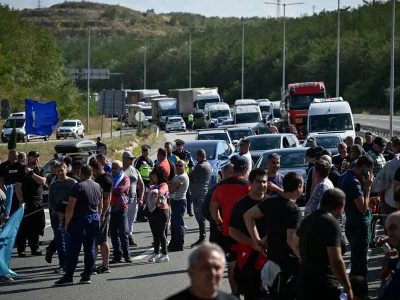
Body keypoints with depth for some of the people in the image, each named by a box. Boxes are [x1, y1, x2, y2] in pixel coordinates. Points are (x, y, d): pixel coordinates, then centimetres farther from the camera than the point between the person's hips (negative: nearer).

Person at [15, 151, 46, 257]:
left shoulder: (41, 171, 12)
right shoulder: (22, 170, 0)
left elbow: (42, 181, -6)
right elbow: (18, 186, -6)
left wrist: (31, 173, -11)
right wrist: (21, 200, -15)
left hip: (38, 203, 4)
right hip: (25, 203, -4)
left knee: (36, 227, 6)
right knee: (23, 227, -5)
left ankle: (35, 248, 14)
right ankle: (21, 249, -2)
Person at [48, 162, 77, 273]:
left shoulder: (73, 183, 1)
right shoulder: (53, 185, 14)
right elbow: (50, 202, 12)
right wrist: (57, 212, -4)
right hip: (56, 216, 5)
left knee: (68, 240, -8)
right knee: (59, 242, 5)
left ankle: (68, 263, -6)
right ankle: (62, 264, 9)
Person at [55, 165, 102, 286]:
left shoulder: (78, 187, -13)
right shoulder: (97, 187, 9)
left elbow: (70, 208, -16)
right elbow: (100, 206, 17)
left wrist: (67, 223, -8)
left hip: (80, 220, -6)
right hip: (94, 219, 6)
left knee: (74, 250, -4)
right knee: (90, 249, 9)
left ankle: (68, 277, -4)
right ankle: (87, 276, 9)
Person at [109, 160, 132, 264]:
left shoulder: (125, 179, 2)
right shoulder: (110, 178, 20)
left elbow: (120, 189, -14)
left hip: (121, 208, -5)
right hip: (111, 208, 5)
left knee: (123, 233, -4)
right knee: (113, 233, 4)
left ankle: (126, 255, 1)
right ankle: (117, 255, 9)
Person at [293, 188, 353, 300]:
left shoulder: (308, 219, 10)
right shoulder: (331, 223, -16)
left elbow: (295, 245, 29)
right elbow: (336, 261, -22)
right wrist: (348, 288, -14)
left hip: (303, 282, 9)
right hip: (324, 287, -9)